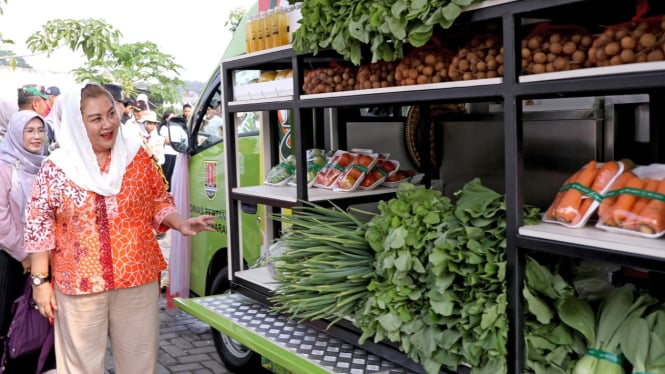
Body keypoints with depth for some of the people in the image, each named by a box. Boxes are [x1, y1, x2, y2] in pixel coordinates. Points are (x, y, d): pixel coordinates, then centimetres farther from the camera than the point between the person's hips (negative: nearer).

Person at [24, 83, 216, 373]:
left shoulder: (136, 156, 0)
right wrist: (40, 281, -3)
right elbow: (39, 226, -2)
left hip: (138, 279, 2)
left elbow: (159, 202, 8)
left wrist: (180, 224, -10)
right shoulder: (55, 168, -6)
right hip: (79, 285, -1)